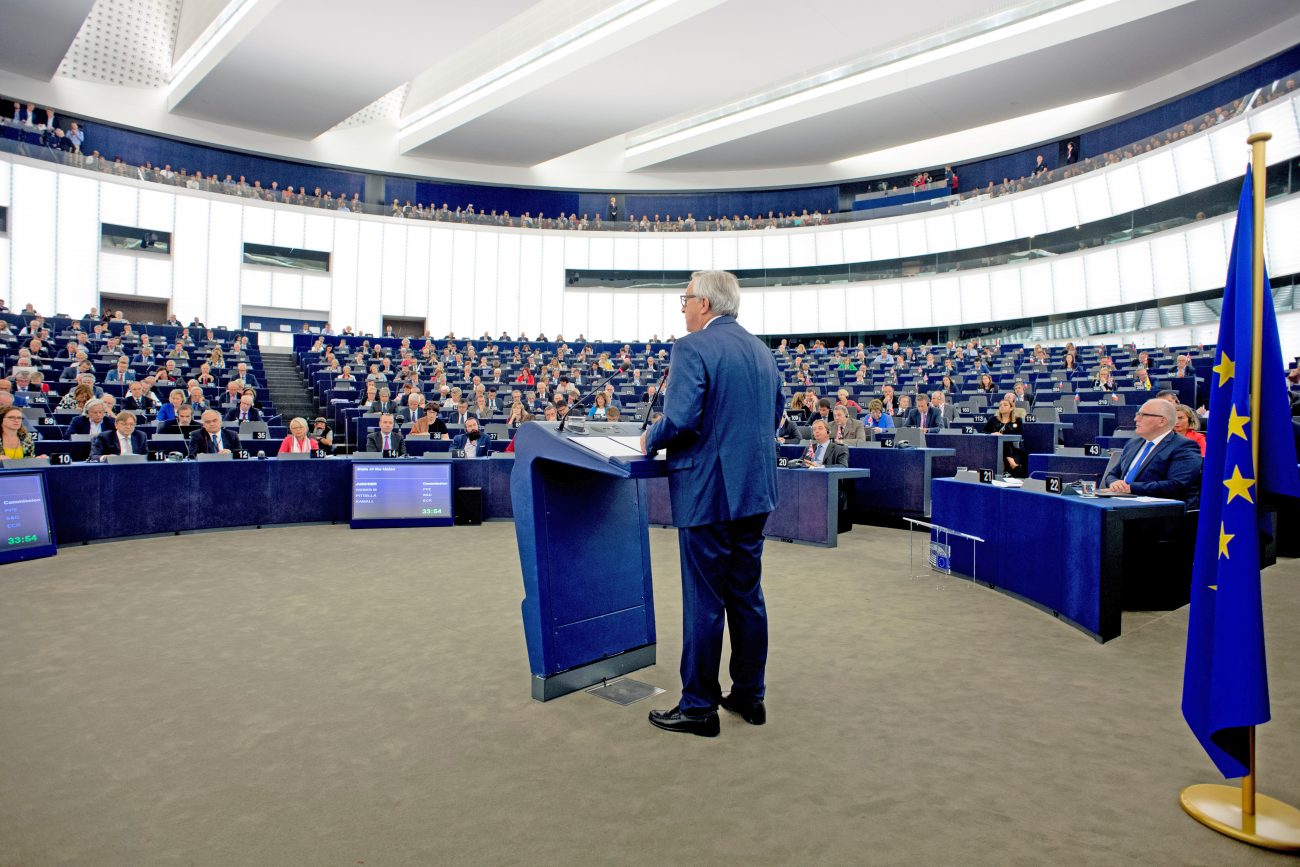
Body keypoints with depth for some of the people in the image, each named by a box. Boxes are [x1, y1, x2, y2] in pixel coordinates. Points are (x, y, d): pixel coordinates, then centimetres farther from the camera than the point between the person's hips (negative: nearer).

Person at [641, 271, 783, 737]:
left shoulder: (693, 348, -13)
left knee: (704, 601, 2)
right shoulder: (761, 350, 12)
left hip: (709, 493, -8)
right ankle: (750, 696, 27)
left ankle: (699, 707, 14)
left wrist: (650, 440, -4)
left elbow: (680, 420, -22)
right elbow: (775, 414, 19)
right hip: (754, 491, 8)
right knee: (747, 595, 16)